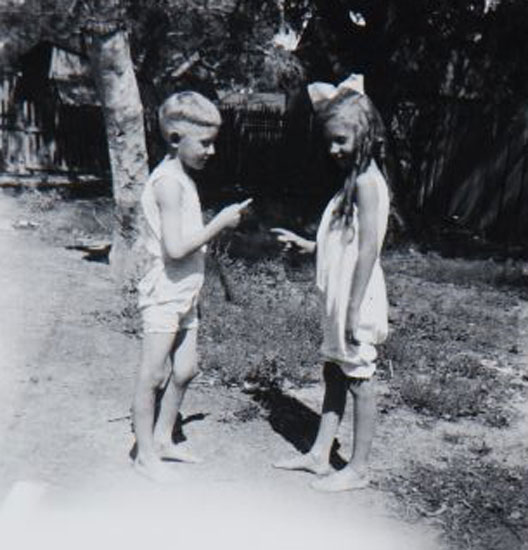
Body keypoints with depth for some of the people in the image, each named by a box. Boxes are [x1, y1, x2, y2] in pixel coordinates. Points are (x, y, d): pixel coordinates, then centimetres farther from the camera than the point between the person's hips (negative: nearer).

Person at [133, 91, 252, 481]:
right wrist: (220, 222, -18)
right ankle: (146, 453, 16)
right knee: (154, 376, 2)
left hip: (184, 294, 10)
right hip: (164, 295, -10)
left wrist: (223, 220, 6)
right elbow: (175, 248, -25)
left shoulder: (183, 178, 12)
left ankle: (163, 440, 31)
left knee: (185, 370, 15)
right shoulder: (169, 182, -19)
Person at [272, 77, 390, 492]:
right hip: (338, 299, 9)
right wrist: (307, 245, 12)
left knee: (359, 380, 3)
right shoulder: (354, 178, 12)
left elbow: (368, 249, -22)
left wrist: (355, 313, -21)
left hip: (357, 301, -9)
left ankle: (359, 469, 18)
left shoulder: (367, 181, -17)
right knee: (334, 374, 16)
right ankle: (319, 455, 30)